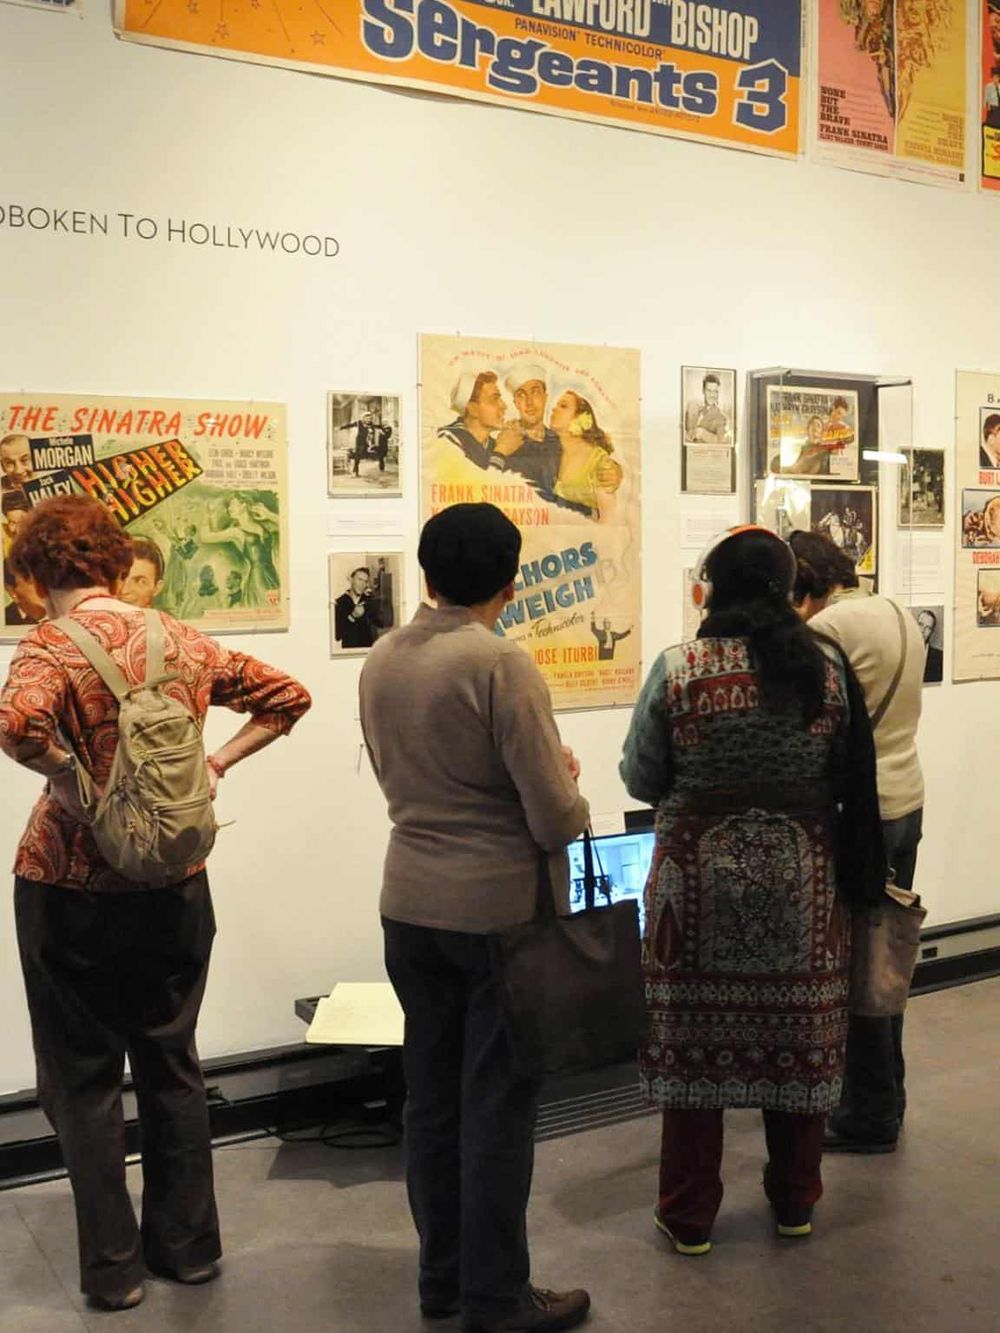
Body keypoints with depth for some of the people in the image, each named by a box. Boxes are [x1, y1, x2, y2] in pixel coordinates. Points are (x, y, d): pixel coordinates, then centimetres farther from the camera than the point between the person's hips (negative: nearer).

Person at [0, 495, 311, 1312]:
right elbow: (287, 697, 10)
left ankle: (114, 1267, 19)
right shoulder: (184, 642, 2)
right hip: (176, 887, 5)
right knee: (172, 1066, 18)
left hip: (74, 891, -5)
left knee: (85, 1079, 10)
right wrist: (217, 763, 5)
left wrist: (70, 785, -18)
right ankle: (189, 1244, 28)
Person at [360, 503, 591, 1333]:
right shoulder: (502, 664, -18)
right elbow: (556, 816, -17)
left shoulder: (381, 660, 3)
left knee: (432, 1093, 17)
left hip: (410, 900, 6)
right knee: (497, 1103, 6)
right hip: (501, 907, -6)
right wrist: (565, 780, 5)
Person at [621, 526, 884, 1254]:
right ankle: (795, 1201, 30)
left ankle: (690, 1216, 19)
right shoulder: (828, 667, -3)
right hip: (803, 880, 2)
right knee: (798, 1035, 15)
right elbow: (852, 782, 0)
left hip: (700, 875, -2)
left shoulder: (676, 670, -9)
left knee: (695, 1034, 8)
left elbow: (640, 780, -2)